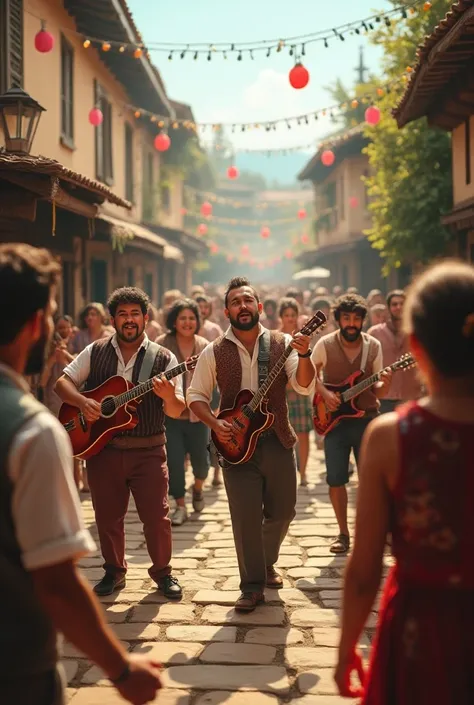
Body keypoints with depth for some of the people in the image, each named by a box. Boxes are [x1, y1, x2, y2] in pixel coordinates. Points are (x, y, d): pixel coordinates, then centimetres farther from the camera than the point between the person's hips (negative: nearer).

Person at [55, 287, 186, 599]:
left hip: (148, 451, -2)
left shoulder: (163, 359, -1)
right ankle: (114, 571, 28)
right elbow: (63, 382, 5)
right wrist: (83, 402, -15)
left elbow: (177, 412, -3)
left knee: (156, 516, -2)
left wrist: (169, 396, -27)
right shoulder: (95, 352, 5)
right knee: (107, 516, 10)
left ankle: (163, 572, 18)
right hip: (102, 447, 2)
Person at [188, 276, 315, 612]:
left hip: (278, 440, 2)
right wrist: (215, 424, -11)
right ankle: (253, 586, 8)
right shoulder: (215, 352, -1)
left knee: (282, 512, 11)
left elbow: (305, 386, -10)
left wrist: (304, 355, -28)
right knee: (246, 518, -3)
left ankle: (267, 562, 38)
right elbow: (196, 395, 5)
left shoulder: (281, 343, -1)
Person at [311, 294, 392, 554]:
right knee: (335, 480, 1)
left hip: (366, 418, 1)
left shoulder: (373, 346, 0)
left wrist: (384, 384, -17)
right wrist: (325, 393, -9)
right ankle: (343, 534, 16)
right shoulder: (325, 344, -5)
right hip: (336, 421, 0)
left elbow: (376, 391, 6)